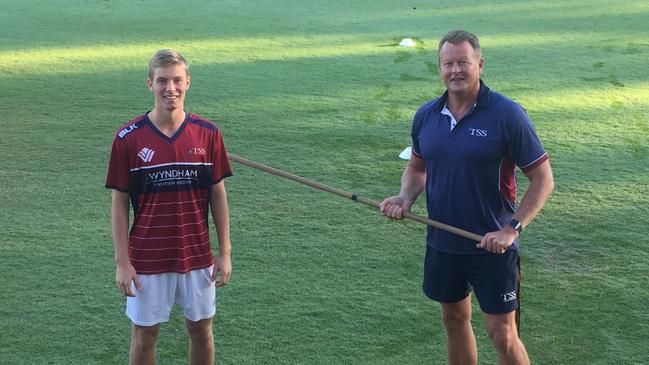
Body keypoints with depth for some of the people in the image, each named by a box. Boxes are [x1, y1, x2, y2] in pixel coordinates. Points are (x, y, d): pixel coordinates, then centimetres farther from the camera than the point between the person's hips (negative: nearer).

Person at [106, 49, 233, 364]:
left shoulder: (207, 134, -3)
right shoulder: (128, 138, -8)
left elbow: (217, 194, 3)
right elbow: (119, 203, -4)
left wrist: (224, 253, 2)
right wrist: (122, 262, -6)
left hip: (197, 254, 2)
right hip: (147, 258, -1)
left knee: (201, 329, 13)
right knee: (145, 333, 10)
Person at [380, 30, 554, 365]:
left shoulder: (507, 114, -14)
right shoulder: (426, 115, 2)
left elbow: (543, 179, -10)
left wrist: (512, 228, -19)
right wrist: (405, 197, -4)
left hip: (491, 246, -5)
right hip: (442, 242, 5)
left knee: (502, 336, -2)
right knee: (454, 320, 19)